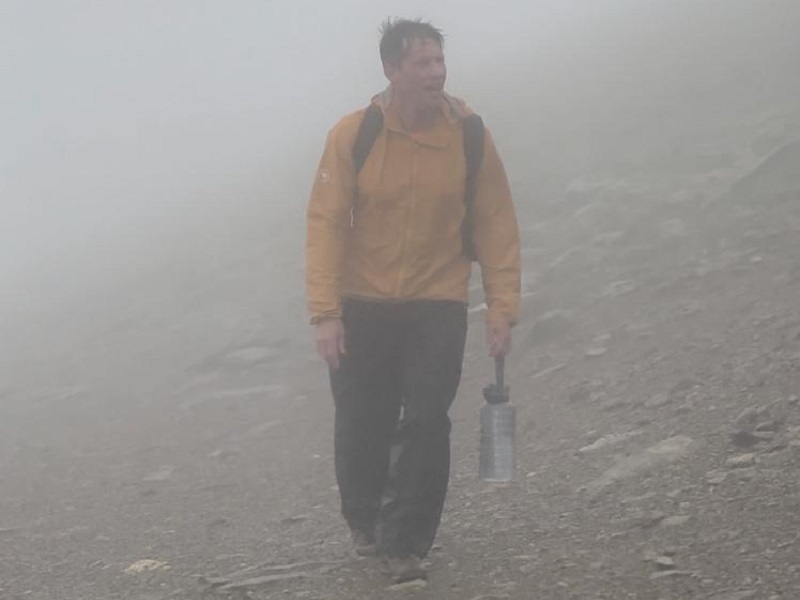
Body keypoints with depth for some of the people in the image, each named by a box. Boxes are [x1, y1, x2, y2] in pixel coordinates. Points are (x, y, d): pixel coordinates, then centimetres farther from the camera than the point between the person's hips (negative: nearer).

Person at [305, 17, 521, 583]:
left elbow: (496, 224, -3)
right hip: (364, 306, 0)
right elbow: (325, 223, -11)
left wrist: (503, 308, -6)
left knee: (426, 424, -9)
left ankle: (405, 542, 4)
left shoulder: (469, 135, -8)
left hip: (438, 306, 0)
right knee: (362, 423, 9)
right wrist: (326, 312, -16)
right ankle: (363, 520, 36)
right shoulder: (353, 135, -12)